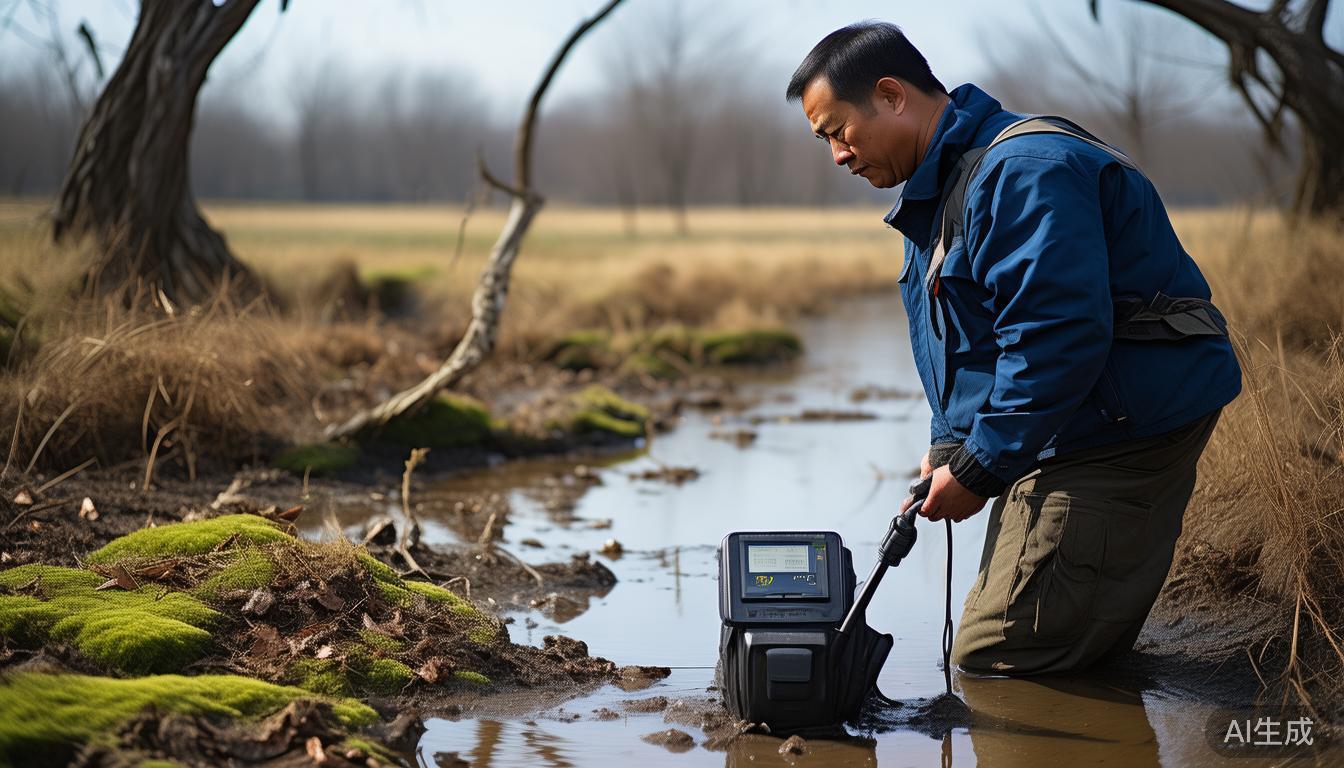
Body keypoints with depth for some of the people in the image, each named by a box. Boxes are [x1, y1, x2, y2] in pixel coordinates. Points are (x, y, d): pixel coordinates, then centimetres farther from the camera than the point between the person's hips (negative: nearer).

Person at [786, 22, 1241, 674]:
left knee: (996, 664, -13)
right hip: (1063, 440, 11)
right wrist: (950, 446, 6)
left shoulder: (1022, 173, -19)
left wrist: (978, 470, -21)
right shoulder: (940, 187, 17)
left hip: (1122, 437, -11)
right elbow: (966, 342, 22)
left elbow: (1056, 338, -27)